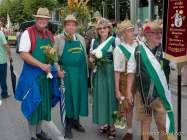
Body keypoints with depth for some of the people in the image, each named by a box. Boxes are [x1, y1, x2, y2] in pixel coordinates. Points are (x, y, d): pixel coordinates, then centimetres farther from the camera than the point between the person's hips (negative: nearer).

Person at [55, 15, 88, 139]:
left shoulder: (81, 39, 10)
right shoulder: (59, 39, -3)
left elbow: (85, 56, 14)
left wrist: (86, 72, 13)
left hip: (80, 73, 4)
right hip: (66, 73, -4)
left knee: (79, 96, 11)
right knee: (67, 98, 3)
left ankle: (76, 121, 27)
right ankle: (68, 125, 14)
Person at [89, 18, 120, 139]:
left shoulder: (115, 40, -3)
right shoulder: (94, 41, 11)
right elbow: (91, 58, 17)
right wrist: (92, 58, -4)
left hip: (111, 72, -4)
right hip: (99, 72, 4)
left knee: (111, 96, -2)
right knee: (100, 96, 7)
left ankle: (112, 125, 8)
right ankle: (104, 123, 21)